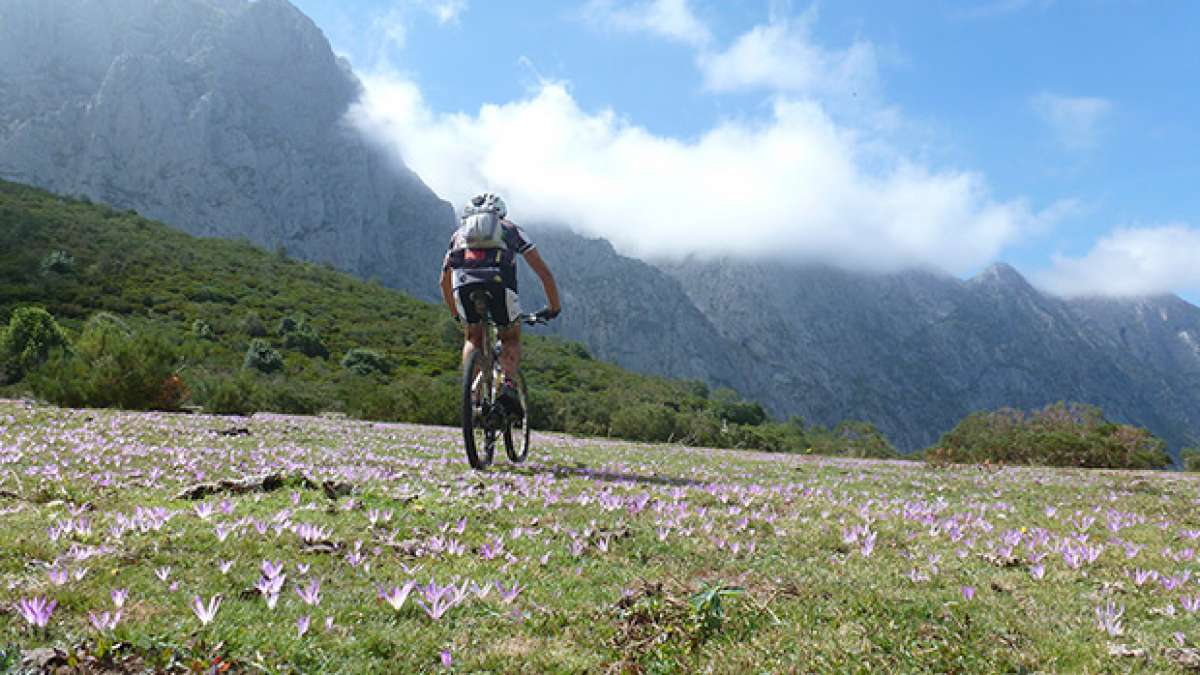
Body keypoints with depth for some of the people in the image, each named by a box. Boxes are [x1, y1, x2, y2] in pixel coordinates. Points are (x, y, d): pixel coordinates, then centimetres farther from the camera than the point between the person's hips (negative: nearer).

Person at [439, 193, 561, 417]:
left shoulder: (459, 233, 37)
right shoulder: (511, 229, 32)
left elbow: (444, 281, 44)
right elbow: (544, 273, 29)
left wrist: (455, 313, 56)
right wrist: (554, 308, 40)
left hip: (463, 284, 2)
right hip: (498, 281, -1)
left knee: (473, 338, 26)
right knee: (511, 338, 21)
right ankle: (508, 385, -4)